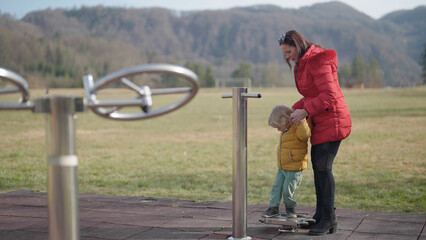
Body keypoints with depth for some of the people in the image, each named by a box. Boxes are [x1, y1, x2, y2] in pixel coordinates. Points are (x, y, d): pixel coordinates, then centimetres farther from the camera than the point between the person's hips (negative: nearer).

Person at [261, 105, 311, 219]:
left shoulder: (297, 129, -19)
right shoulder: (286, 130, 8)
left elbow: (304, 134, -41)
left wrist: (301, 120, -45)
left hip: (294, 169, -8)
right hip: (282, 168, 8)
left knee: (288, 190, -2)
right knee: (276, 187, 8)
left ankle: (290, 207, 22)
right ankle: (274, 208, 18)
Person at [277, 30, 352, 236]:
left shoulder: (318, 61, -16)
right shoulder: (302, 64, 15)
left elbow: (329, 95, -22)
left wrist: (305, 112, -21)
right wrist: (294, 109, 7)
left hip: (332, 121, -10)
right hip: (320, 123, 10)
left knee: (323, 167, -11)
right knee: (317, 166, 11)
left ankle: (329, 220, -3)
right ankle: (320, 216, 20)